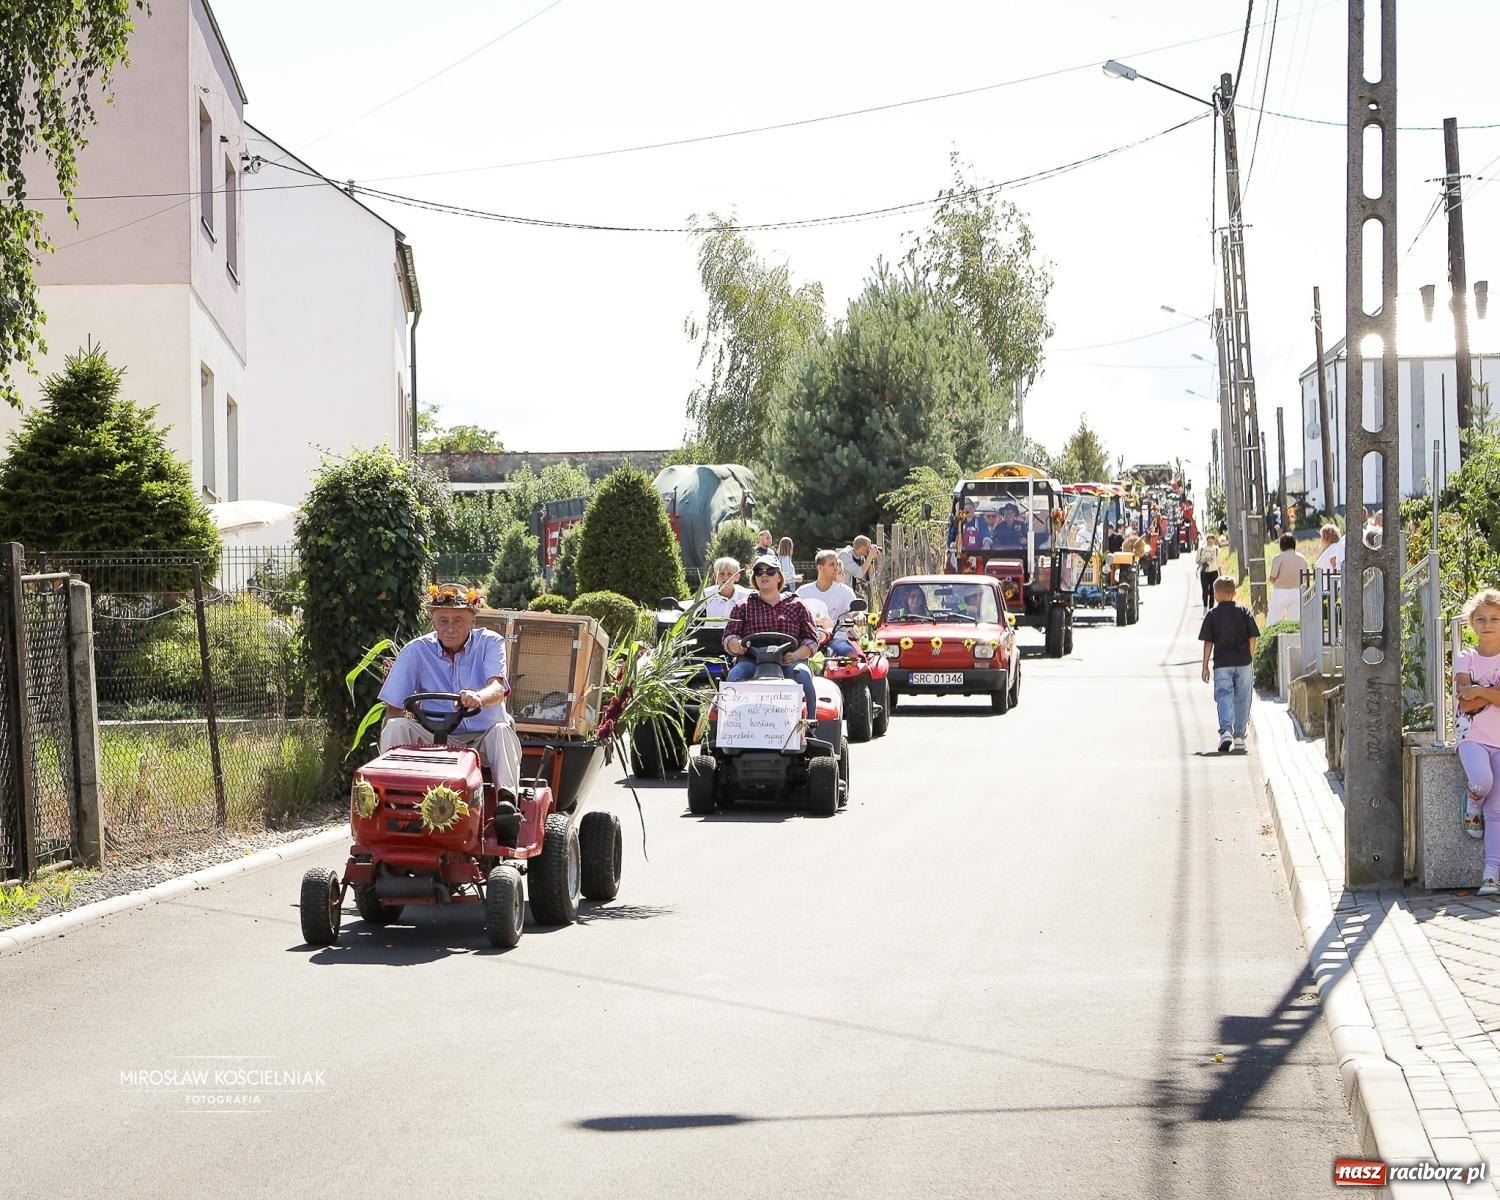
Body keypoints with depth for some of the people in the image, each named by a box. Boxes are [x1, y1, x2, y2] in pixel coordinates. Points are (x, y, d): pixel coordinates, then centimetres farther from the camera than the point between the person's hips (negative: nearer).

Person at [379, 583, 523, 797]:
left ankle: (507, 800, -52)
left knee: (502, 730, -33)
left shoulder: (489, 643, -2)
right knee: (397, 727, -24)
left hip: (484, 739, -1)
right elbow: (394, 709, 1)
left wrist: (478, 697, -47)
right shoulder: (416, 651, 1)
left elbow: (497, 688, -21)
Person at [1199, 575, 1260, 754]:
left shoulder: (1212, 614, 0)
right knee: (1242, 699, 10)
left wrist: (1205, 666, 4)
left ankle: (1226, 730, -24)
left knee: (1224, 697, -3)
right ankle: (1240, 736, 13)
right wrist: (1249, 657, 13)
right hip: (1243, 663, 2)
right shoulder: (1244, 612, 4)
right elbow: (1253, 637, 1)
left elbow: (1208, 642, -1)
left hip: (1222, 664, -2)